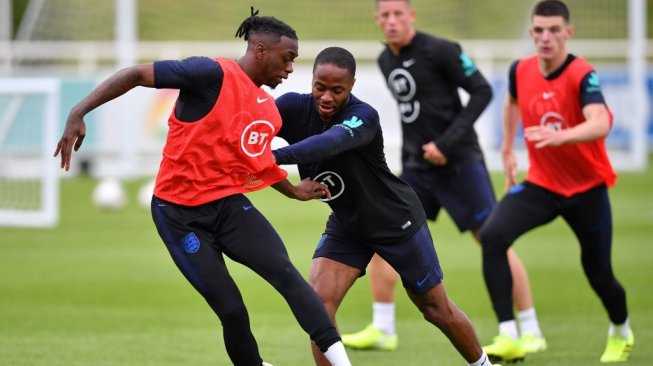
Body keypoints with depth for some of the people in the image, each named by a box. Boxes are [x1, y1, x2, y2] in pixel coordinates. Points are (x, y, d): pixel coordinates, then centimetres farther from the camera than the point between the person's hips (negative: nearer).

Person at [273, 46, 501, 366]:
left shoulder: (363, 116, -32)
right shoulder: (294, 107, -18)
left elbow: (330, 143, -51)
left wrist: (275, 156, -66)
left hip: (397, 221, -4)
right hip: (346, 225, 4)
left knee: (437, 310, 11)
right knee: (317, 300, -18)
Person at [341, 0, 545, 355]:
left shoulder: (438, 51, -14)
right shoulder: (386, 61, 9)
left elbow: (482, 91, -14)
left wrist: (447, 142, -19)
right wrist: (409, 154, 14)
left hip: (459, 163, -7)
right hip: (418, 166, 7)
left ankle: (531, 332, -1)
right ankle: (382, 330, 11)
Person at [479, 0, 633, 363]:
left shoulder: (582, 75, -23)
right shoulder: (521, 70, -5)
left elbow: (600, 125, -42)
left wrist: (560, 136, -59)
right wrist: (507, 150, 23)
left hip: (587, 189, -4)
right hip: (540, 184, 4)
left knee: (598, 274, 6)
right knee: (492, 235, -22)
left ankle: (621, 332, 42)